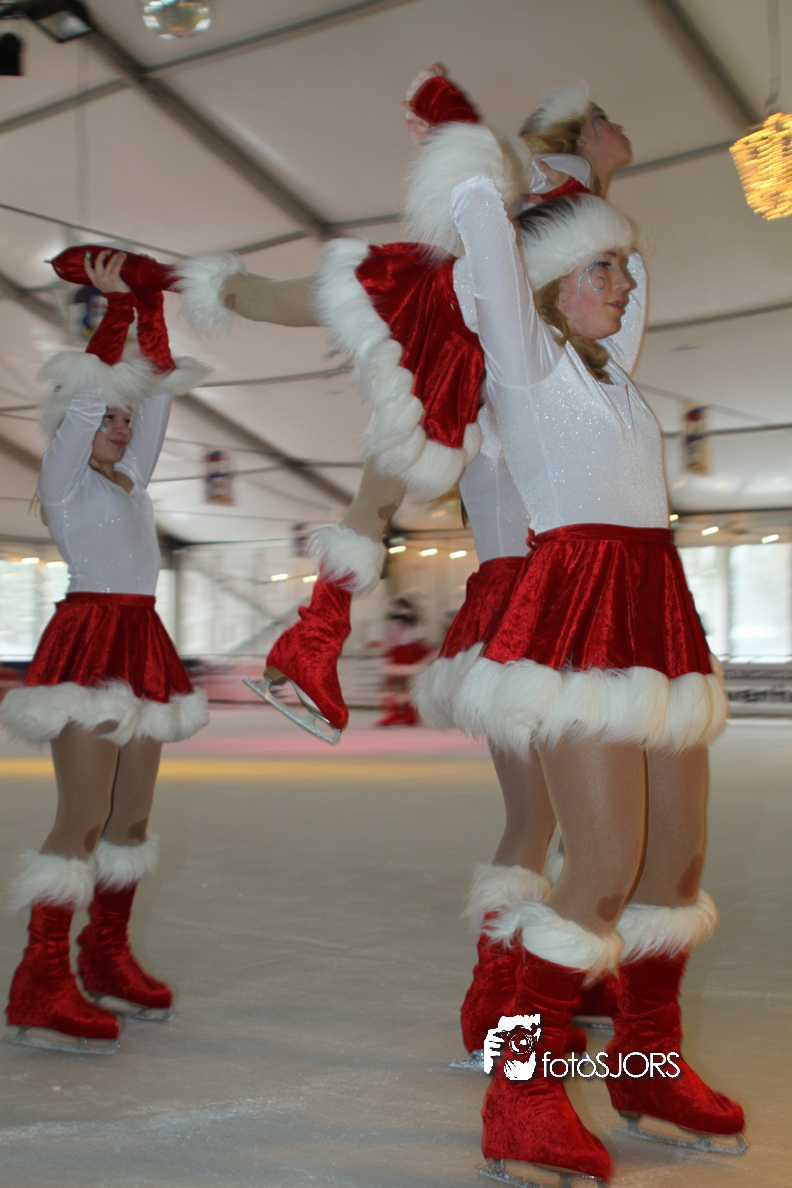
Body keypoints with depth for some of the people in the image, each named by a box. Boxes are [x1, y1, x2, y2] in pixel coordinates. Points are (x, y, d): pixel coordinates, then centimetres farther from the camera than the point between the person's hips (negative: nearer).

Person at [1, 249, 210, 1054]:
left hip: (140, 648, 8)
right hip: (87, 641, -8)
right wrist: (115, 304, -10)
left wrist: (151, 304, 13)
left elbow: (159, 389, 17)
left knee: (131, 815, 10)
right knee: (82, 818, -13)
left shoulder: (129, 477, 18)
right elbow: (87, 392, -12)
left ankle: (107, 959, 21)